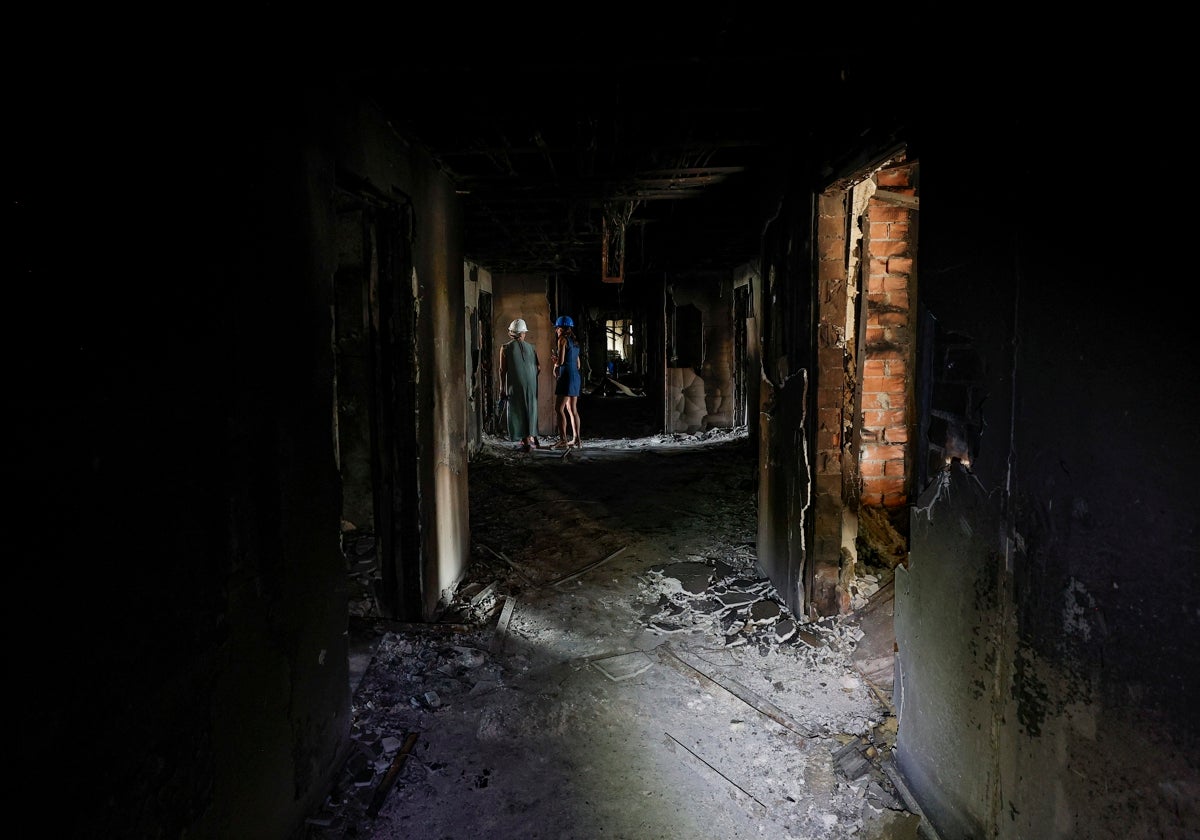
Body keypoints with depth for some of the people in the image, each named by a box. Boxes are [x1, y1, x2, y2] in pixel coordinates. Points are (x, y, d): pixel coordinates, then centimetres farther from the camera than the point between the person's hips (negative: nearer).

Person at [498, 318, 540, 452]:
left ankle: (526, 442, -1)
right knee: (530, 411, 16)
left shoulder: (505, 348, -4)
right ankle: (532, 439, 22)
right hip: (531, 385, 3)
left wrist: (502, 389, -2)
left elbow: (503, 370, -7)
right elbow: (539, 368, 2)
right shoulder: (531, 348, 3)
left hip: (516, 385, -3)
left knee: (519, 412, 3)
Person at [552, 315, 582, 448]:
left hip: (566, 376, -9)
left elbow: (560, 361, -17)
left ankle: (563, 440, -14)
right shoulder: (575, 342, 16)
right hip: (576, 376, 9)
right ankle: (576, 439, 12)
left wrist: (556, 363, 6)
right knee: (572, 409, 12)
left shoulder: (562, 339, -8)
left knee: (559, 408, -8)